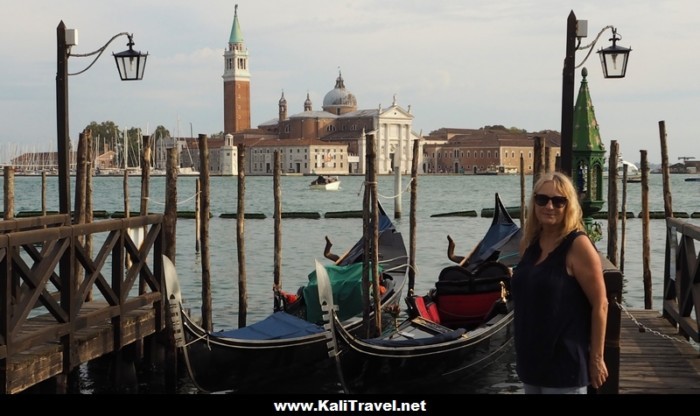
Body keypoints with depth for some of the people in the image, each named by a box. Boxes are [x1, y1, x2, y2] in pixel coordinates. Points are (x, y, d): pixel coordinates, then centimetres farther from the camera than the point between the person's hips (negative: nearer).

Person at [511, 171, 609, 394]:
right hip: (532, 358, 7)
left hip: (565, 362, -7)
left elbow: (599, 305, -14)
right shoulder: (529, 243, 7)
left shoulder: (578, 245, -15)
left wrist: (596, 358, -14)